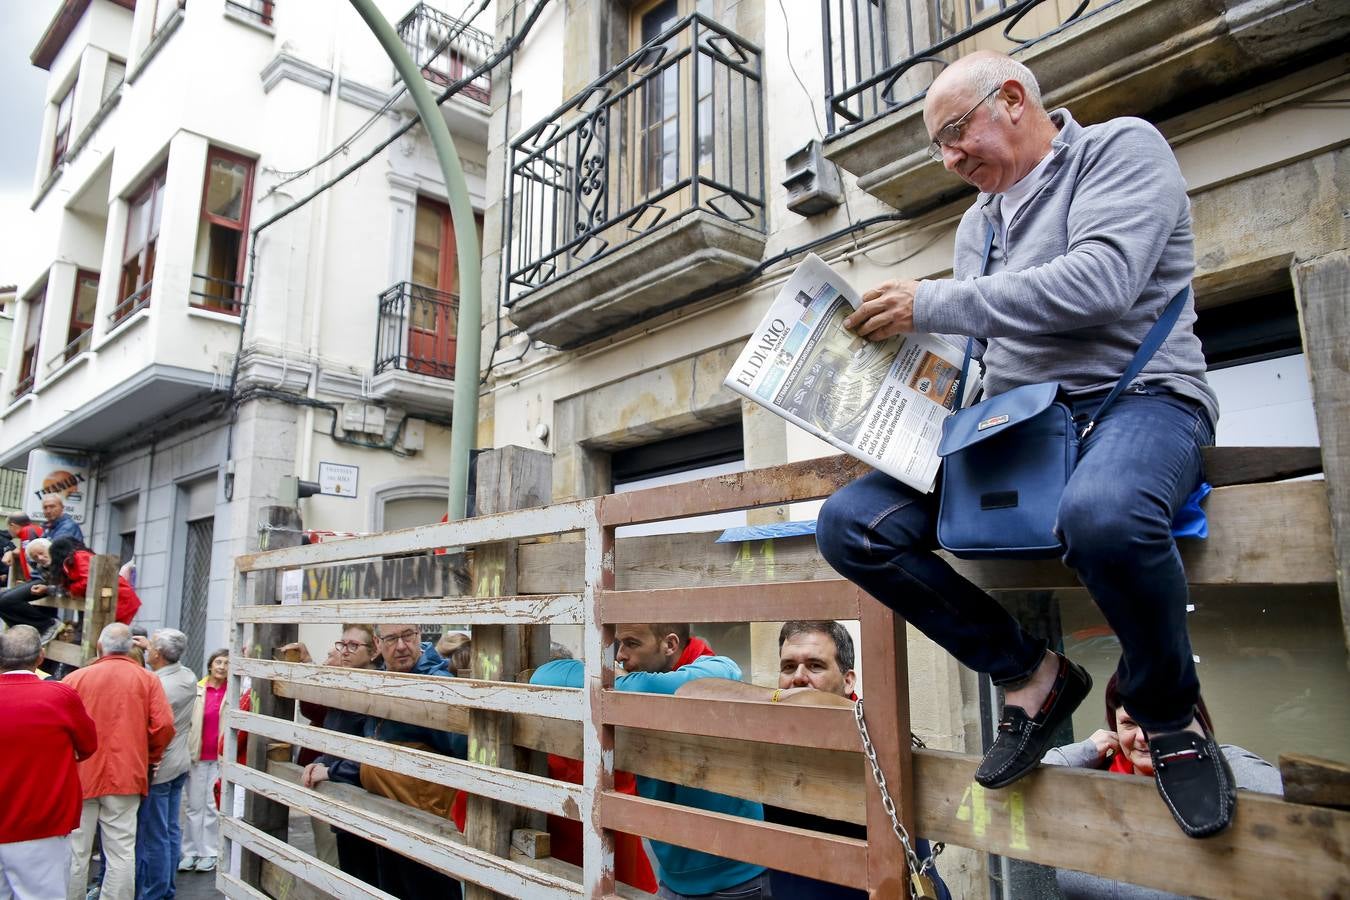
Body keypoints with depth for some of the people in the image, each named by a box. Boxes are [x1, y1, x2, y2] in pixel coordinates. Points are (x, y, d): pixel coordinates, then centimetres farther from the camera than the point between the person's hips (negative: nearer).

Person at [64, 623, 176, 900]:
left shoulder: (75, 679, -1)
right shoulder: (148, 680, -1)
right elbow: (164, 725, -8)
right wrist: (149, 758, 10)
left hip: (80, 776, 0)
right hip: (126, 776, 0)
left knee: (75, 852, 11)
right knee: (121, 853, 5)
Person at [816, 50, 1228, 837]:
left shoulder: (1121, 147, 1)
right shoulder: (979, 222, 22)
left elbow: (1101, 280, -18)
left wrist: (933, 304, -17)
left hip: (1135, 397, -6)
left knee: (1103, 512, -43)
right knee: (850, 525, -14)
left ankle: (1169, 708, -9)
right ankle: (1032, 674, 1)